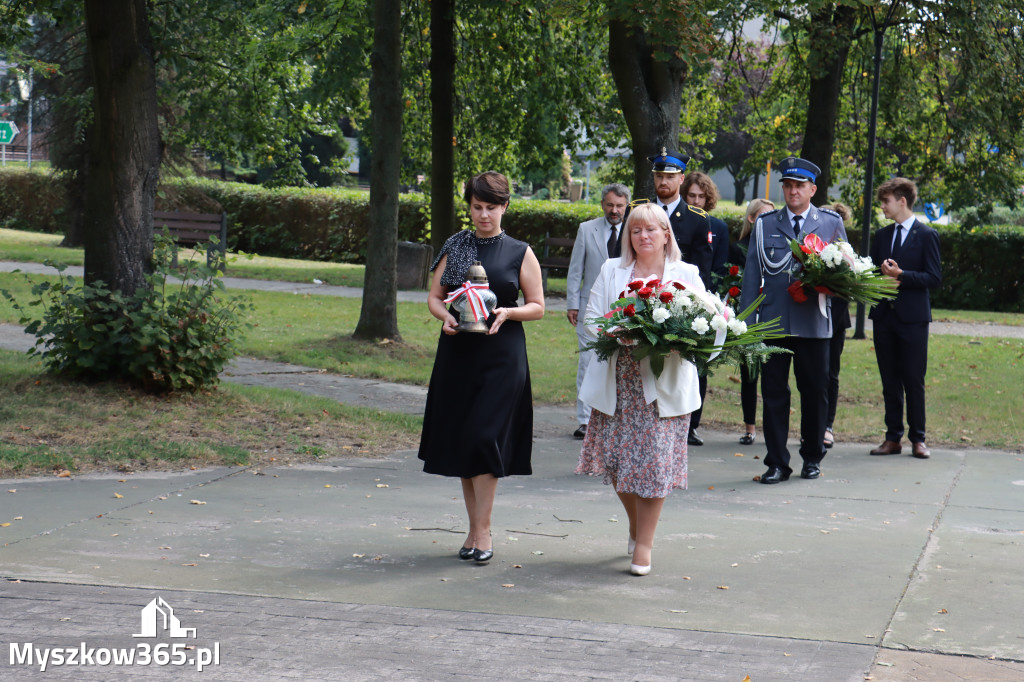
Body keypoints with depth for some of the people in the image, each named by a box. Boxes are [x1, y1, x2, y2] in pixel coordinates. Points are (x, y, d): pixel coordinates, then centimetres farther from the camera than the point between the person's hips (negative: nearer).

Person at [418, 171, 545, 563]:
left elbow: (537, 307, 4)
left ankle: (482, 531, -6)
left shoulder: (520, 254, 4)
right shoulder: (455, 248, 9)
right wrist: (445, 316, -12)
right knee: (460, 440, 5)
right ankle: (475, 528, 15)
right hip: (457, 353, 3)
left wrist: (505, 312, -14)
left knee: (484, 436, -12)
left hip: (502, 357, -3)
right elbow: (434, 297, 10)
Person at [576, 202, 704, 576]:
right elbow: (592, 317, 9)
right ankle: (636, 524, 26)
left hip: (663, 384, -2)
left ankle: (644, 544, 5)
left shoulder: (686, 275, 8)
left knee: (654, 460, -6)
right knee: (614, 455, 0)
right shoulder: (611, 271, 14)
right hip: (617, 383, 2)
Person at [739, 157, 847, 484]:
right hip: (773, 321, 0)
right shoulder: (765, 225, 10)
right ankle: (776, 462, 8)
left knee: (815, 392, 7)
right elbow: (752, 274, 8)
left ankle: (812, 457, 23)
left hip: (813, 322, 0)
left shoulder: (831, 224, 8)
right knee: (773, 392, 1)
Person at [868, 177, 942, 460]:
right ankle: (893, 438, 13)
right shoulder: (882, 236, 14)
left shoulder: (926, 235, -3)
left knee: (914, 381, -1)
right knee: (890, 381, 8)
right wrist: (884, 277, -5)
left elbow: (934, 277, -8)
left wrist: (901, 275, -18)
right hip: (884, 316, 5)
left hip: (912, 318, -5)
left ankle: (917, 439, 7)